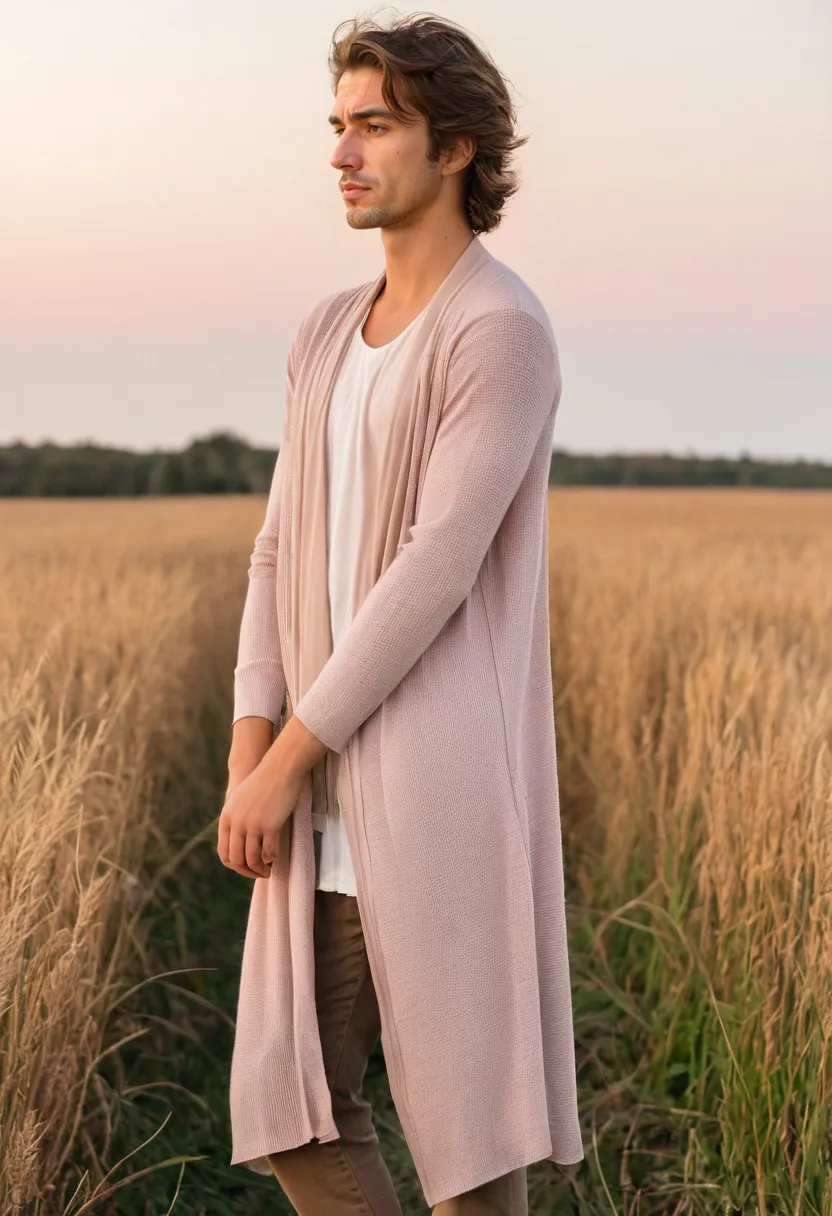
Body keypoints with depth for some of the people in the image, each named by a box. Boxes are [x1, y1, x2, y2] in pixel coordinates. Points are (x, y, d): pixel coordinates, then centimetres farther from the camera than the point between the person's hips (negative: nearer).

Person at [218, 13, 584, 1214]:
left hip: (449, 779, -8)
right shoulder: (328, 337, 17)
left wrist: (283, 764, -15)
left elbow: (438, 571, -18)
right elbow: (286, 560, 13)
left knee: (458, 1096, 1)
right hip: (338, 796, 8)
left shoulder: (507, 331, -11)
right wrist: (247, 756, -1)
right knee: (294, 1106, 6)